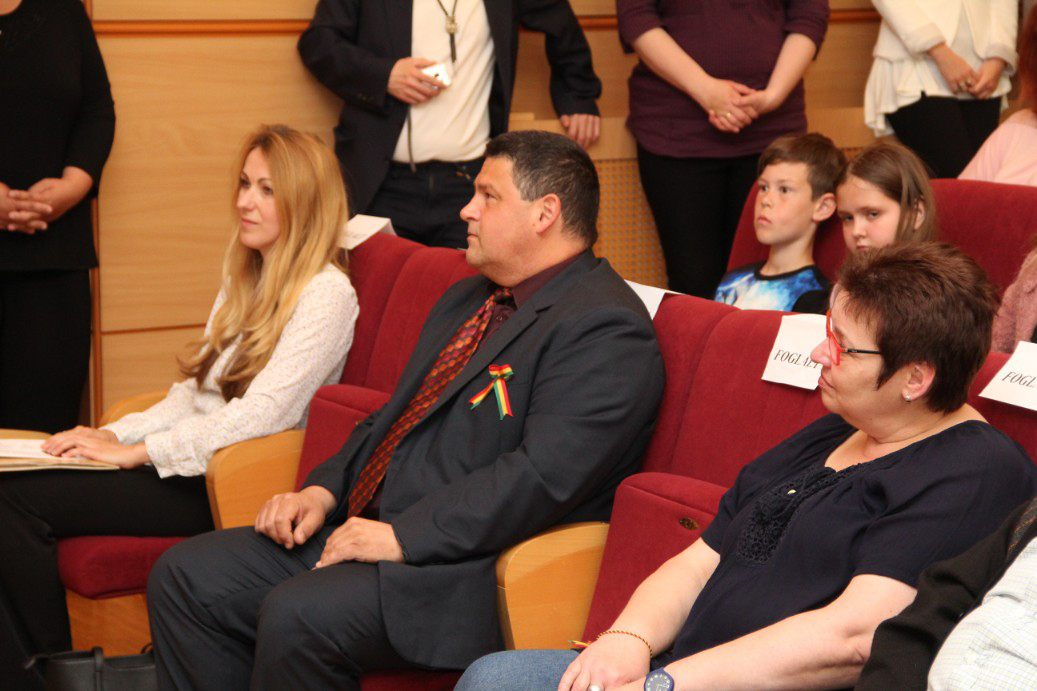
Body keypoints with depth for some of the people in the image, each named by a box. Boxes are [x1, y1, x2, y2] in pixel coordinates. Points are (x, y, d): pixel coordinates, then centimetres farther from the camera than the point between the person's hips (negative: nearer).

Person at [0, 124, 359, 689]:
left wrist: (136, 453, -15)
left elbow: (262, 416, -17)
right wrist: (115, 435, 0)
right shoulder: (246, 280, 19)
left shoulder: (326, 293, -9)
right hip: (191, 465, 8)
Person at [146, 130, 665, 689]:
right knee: (187, 577, -1)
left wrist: (403, 536, -23)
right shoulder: (466, 301, 22)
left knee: (297, 616, -31)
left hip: (463, 566, -10)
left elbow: (542, 475, -22)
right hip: (370, 529, 10)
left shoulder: (604, 329, -12)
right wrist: (324, 490, 8)